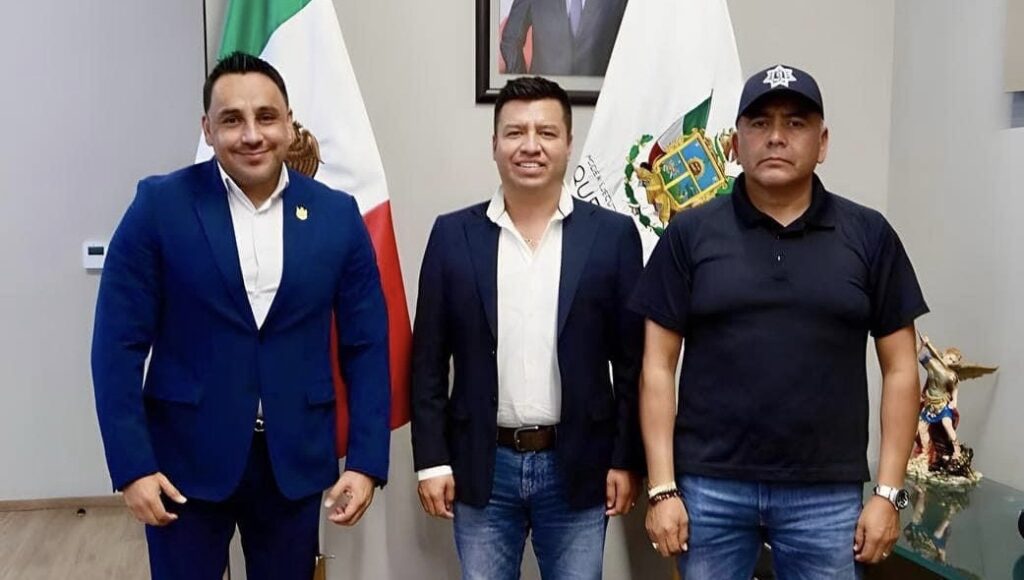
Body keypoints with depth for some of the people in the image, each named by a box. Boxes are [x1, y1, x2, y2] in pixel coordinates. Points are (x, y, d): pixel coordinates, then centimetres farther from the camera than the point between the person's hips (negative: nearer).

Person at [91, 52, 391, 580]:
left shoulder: (338, 215, -1)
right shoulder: (160, 205, -6)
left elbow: (366, 345, 1)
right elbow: (120, 343, -5)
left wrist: (365, 461, -4)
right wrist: (132, 464, -10)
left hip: (297, 460, 2)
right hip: (185, 459, -1)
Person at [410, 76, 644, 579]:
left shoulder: (613, 234, -2)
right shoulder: (453, 234, 0)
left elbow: (632, 362, 0)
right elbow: (429, 361, 1)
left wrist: (627, 460, -2)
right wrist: (432, 460, -2)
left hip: (578, 467, 0)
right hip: (483, 466, 1)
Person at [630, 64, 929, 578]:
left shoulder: (869, 235, 2)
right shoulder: (690, 235, -1)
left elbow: (900, 369, 4)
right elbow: (658, 366, -1)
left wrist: (888, 492, -1)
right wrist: (662, 488, -6)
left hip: (827, 494, 1)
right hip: (709, 486, 0)